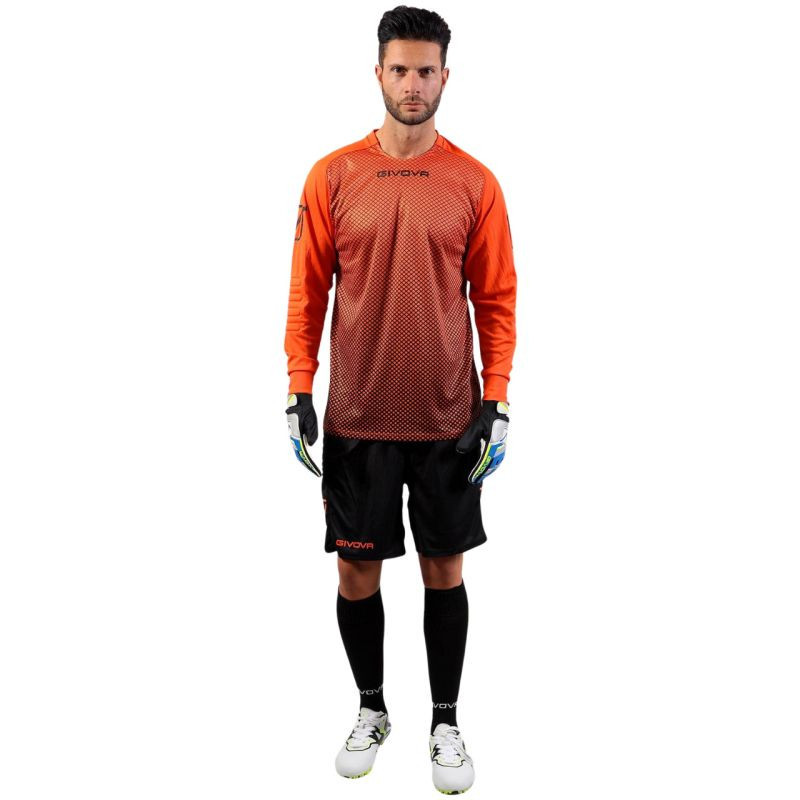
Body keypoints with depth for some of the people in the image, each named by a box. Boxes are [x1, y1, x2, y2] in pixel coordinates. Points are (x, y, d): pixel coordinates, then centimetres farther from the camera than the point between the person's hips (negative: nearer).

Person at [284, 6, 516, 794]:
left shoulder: (474, 183, 0)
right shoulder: (333, 176, 1)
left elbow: (496, 299, 2)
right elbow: (308, 290, 3)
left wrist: (497, 403, -4)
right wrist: (300, 391, -3)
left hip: (449, 419, 0)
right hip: (356, 417, 1)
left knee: (445, 568, 10)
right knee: (357, 568, 9)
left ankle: (445, 722, 28)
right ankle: (371, 710, 32)